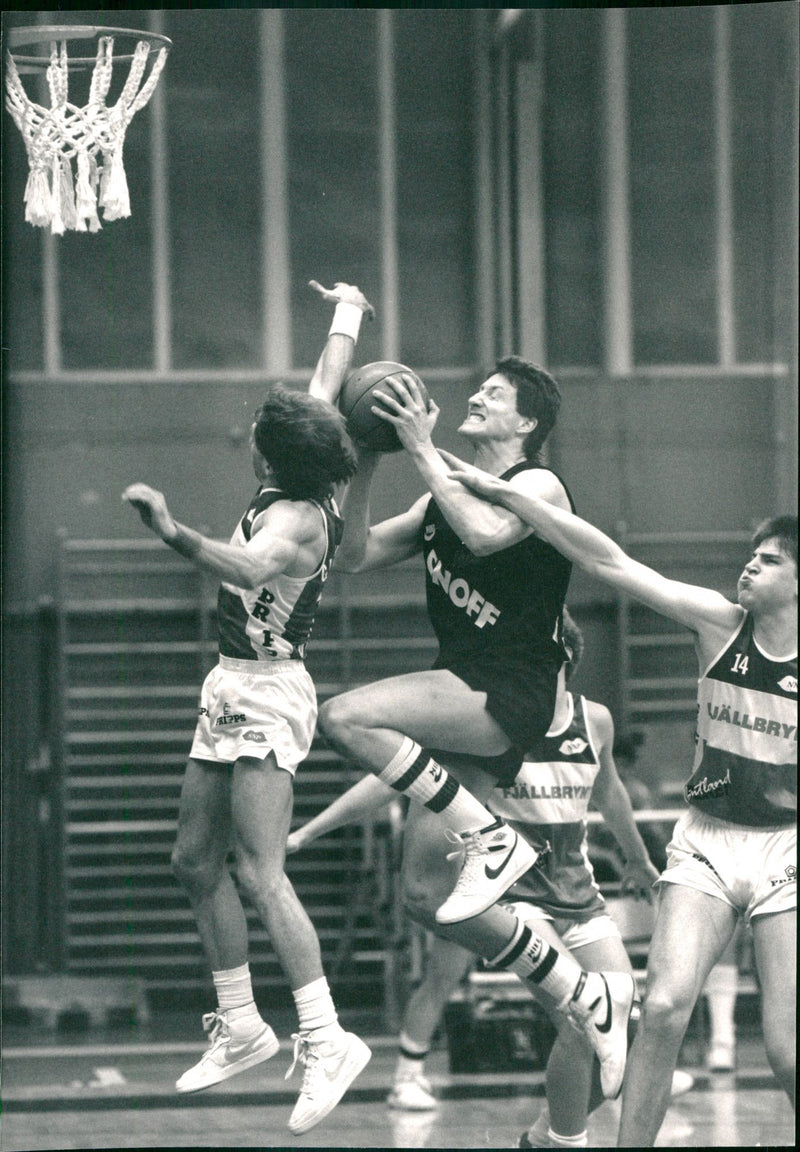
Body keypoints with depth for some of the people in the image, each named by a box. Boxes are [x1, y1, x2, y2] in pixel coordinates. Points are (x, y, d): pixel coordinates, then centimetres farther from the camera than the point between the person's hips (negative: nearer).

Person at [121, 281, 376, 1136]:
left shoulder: (298, 520, -20)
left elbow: (249, 567, -43)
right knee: (196, 860, 12)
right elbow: (327, 390, 21)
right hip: (230, 690, 10)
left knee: (260, 873, -17)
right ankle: (241, 1028, 19)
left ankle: (325, 1041, -20)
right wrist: (347, 315, 35)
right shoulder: (303, 492, 4)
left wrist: (176, 535, -58)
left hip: (267, 696, -10)